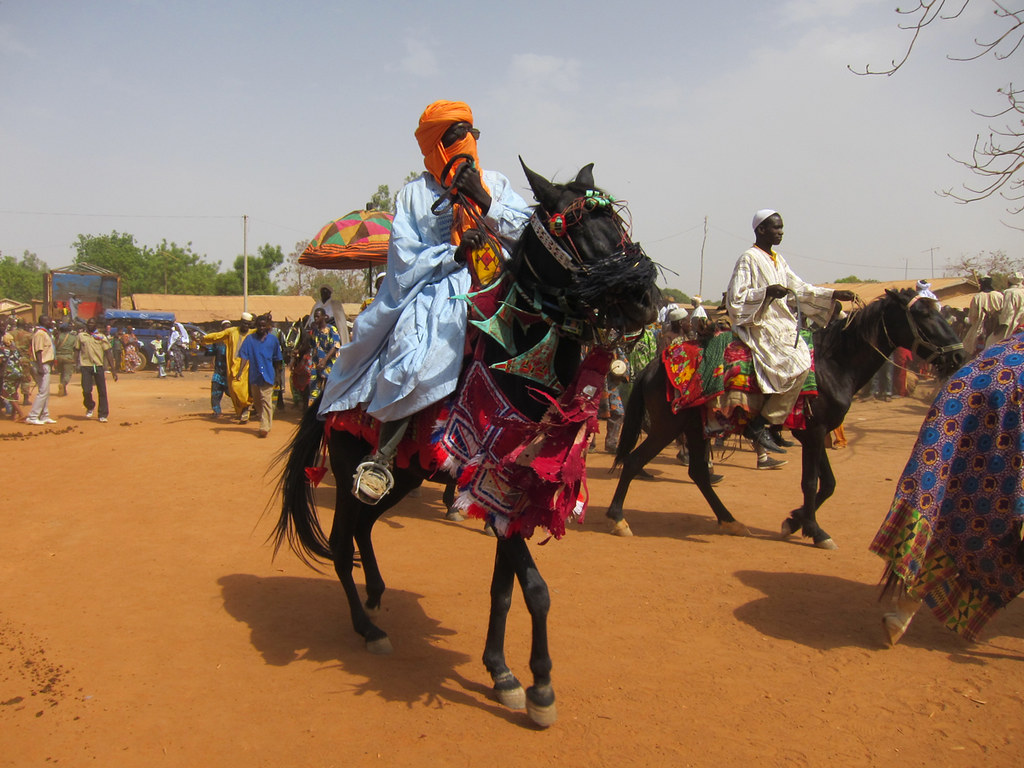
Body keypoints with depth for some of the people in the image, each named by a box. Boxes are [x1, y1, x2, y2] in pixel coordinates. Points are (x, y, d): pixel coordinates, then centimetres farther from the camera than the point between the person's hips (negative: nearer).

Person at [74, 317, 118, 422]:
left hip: (99, 366, 0)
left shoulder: (102, 337, 7)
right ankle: (90, 407, 23)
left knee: (102, 392, -1)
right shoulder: (80, 336, 10)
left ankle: (103, 415, 8)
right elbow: (76, 351, 13)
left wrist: (113, 369, -1)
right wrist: (76, 364, -1)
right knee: (86, 391, -8)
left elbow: (108, 353, 5)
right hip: (85, 366, 0)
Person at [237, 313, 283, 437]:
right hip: (254, 374, 2)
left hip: (268, 374, -2)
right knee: (256, 401, 12)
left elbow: (276, 359, 12)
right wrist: (240, 371, -13)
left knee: (266, 401, -9)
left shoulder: (273, 339, 4)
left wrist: (276, 374, 14)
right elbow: (244, 356, -2)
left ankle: (265, 427, -11)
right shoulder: (250, 339, 4)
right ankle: (266, 420, 30)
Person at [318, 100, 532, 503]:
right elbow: (406, 260, 0)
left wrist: (485, 202, -7)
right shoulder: (415, 193, 10)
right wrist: (454, 254, -14)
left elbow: (529, 228, 4)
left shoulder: (495, 183, 18)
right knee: (411, 359, -28)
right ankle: (382, 459, -22)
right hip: (437, 292, -3)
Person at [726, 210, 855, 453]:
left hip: (784, 327, 9)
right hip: (759, 326, -9)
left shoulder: (778, 260, 17)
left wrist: (833, 295, 10)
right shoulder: (749, 258, -7)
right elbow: (736, 297, -14)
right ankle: (758, 426, -18)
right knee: (798, 366, -24)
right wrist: (766, 292, -27)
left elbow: (800, 288, 19)